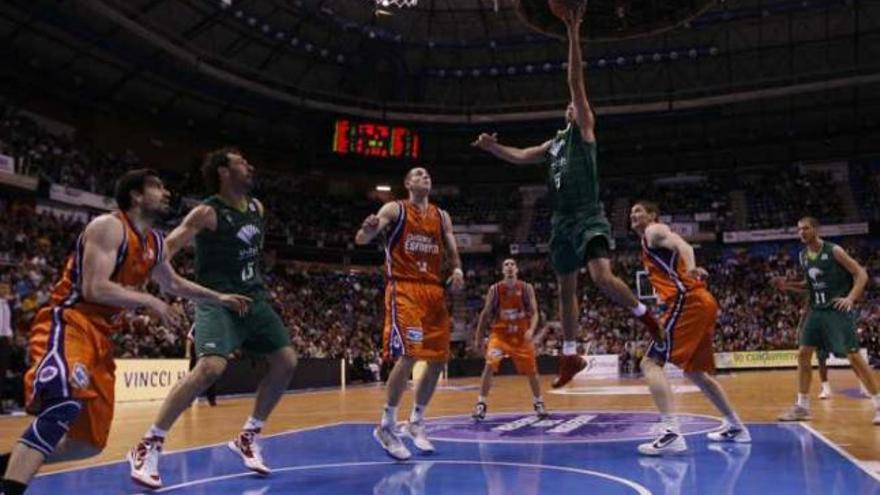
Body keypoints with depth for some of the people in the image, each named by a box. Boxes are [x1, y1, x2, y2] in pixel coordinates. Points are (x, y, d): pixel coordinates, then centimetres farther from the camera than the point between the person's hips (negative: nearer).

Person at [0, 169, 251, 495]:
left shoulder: (155, 243, 14)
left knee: (91, 442, 10)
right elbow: (94, 289, -23)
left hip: (101, 336, 9)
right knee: (68, 401, -38)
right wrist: (150, 302, -16)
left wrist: (219, 299, 30)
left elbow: (173, 284, 32)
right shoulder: (109, 227, -12)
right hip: (68, 324, -9)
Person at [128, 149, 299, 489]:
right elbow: (165, 247, -21)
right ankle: (148, 446, -13)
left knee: (286, 362, 5)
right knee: (211, 367, -27)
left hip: (252, 297, 8)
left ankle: (248, 437, 19)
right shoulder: (208, 213, -13)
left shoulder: (257, 208, 8)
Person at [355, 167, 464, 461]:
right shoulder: (394, 209, 1)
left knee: (438, 360, 6)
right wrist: (369, 229, -35)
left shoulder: (442, 216, 16)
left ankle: (416, 423, 25)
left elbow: (452, 252, 17)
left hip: (434, 290, 6)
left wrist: (457, 270, -6)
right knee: (408, 356, -19)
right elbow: (361, 240, -10)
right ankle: (386, 427, -2)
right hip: (403, 288, -6)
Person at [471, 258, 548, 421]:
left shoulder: (527, 288, -6)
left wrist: (531, 330, -25)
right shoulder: (495, 289, -6)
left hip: (521, 336, 1)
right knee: (489, 366, -20)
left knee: (531, 370, 9)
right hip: (500, 334, -1)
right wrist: (478, 336, 2)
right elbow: (486, 313, 2)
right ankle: (481, 404, -11)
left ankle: (538, 403, 32)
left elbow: (534, 313, -7)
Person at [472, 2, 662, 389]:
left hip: (588, 217, -7)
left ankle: (644, 314, 2)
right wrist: (493, 147, 9)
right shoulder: (554, 144, 22)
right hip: (561, 220, 7)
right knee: (566, 289, 11)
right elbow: (520, 157, 25)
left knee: (602, 277, -26)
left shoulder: (585, 130, 4)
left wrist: (573, 35, -12)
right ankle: (571, 356, 22)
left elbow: (576, 82, -6)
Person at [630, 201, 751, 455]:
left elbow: (682, 244, -19)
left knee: (651, 362, -15)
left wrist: (691, 268, -37)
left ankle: (672, 433, -26)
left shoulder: (654, 231, 3)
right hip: (701, 302, 10)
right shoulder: (656, 241, 30)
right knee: (695, 371, 24)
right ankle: (735, 427, 34)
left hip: (688, 301, -10)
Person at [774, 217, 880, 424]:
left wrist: (850, 298, -23)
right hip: (817, 310, 7)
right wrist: (789, 285, 4)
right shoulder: (803, 256, 8)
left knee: (854, 356, -8)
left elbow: (861, 274, -10)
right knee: (803, 355, 3)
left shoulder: (834, 251, -11)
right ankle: (802, 407, 11)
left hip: (838, 310, -7)